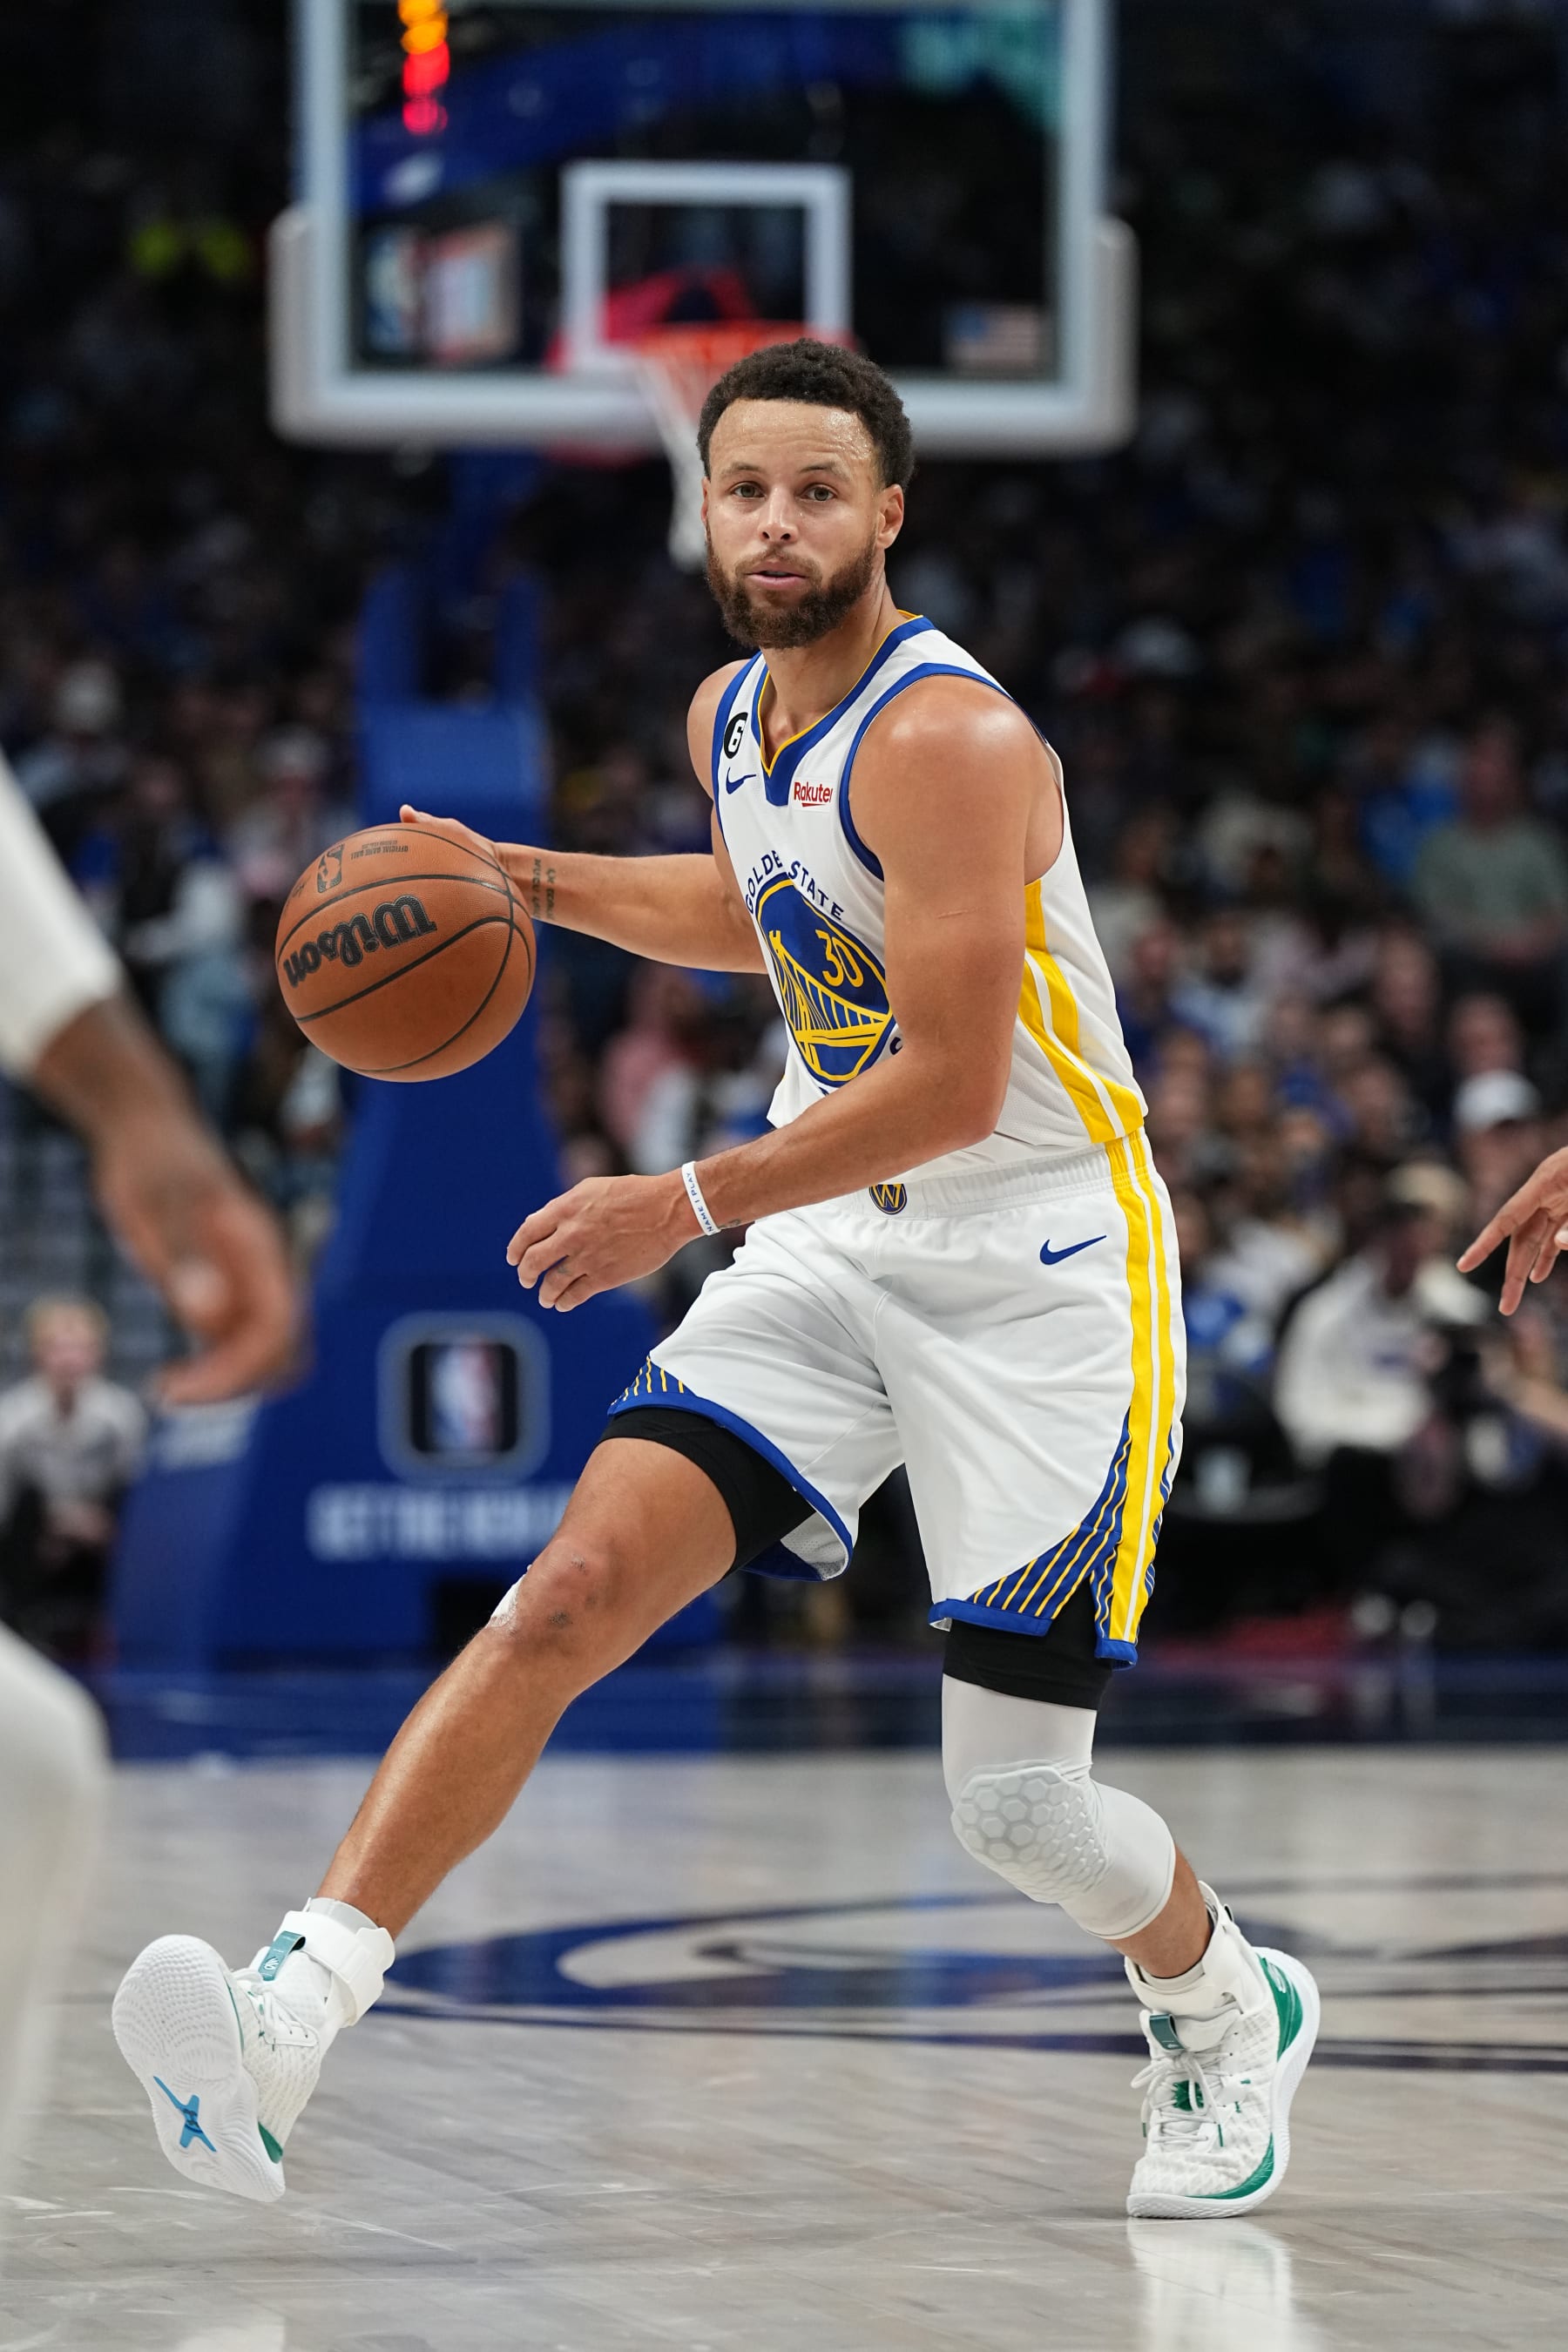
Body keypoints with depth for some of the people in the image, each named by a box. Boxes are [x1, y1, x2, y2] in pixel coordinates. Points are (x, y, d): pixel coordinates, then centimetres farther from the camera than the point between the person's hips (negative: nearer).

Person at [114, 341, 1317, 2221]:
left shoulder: (948, 741, -20)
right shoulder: (731, 716, 7)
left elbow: (954, 1088, -24)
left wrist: (680, 1207, -21)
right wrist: (538, 884, 15)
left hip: (1039, 1269, -7)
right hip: (832, 1244, 7)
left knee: (1016, 1804, -3)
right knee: (575, 1590, -15)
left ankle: (1227, 2013, 31)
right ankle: (290, 2011, -25)